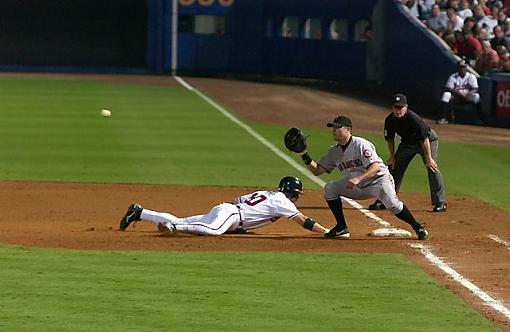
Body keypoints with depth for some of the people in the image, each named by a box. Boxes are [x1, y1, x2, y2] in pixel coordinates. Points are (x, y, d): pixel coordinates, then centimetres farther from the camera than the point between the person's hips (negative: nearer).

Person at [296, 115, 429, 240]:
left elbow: (375, 167, -26)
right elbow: (317, 171, 4)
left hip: (378, 180, -7)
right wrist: (304, 155, -10)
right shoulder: (334, 151, 3)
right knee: (329, 188, -9)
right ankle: (342, 228, -3)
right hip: (357, 188, 7)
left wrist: (358, 178, -40)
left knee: (392, 204, -31)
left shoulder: (361, 145, -18)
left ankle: (418, 228, -15)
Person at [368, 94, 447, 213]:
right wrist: (392, 156, 0)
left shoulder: (414, 119, -35)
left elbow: (424, 139, -30)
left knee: (432, 168, -18)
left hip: (429, 140, -6)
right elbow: (390, 138, -1)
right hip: (407, 143, 6)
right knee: (394, 167, 3)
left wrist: (428, 158, -27)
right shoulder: (389, 120, -18)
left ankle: (440, 203, -12)